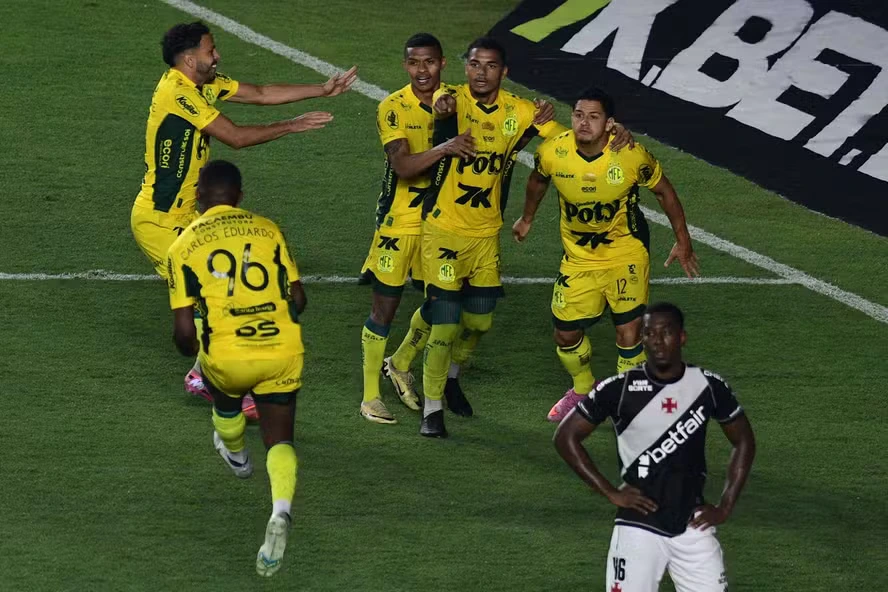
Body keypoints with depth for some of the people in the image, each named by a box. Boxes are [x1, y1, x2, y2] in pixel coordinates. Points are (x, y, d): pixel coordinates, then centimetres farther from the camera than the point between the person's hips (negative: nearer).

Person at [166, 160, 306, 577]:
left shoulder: (184, 244, 1)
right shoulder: (267, 229, 7)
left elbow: (183, 331, -3)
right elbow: (298, 299, 8)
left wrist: (191, 351, 20)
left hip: (228, 357, -1)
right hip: (283, 352, 1)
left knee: (226, 398, 34)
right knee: (279, 439, 10)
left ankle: (236, 457, 63)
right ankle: (281, 510, -17)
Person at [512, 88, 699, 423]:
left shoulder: (631, 156, -24)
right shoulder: (553, 153, -18)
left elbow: (664, 192, -6)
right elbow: (538, 180, 8)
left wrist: (683, 241, -1)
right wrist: (527, 218, 22)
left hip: (626, 254, -3)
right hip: (578, 257, 3)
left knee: (629, 332, -9)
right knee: (566, 334, 8)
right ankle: (583, 390, 38)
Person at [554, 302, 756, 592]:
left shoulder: (708, 387, 0)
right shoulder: (620, 389, -7)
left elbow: (743, 442, 14)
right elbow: (566, 436, 0)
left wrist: (725, 508, 5)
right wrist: (610, 492, -5)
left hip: (693, 527, 2)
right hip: (639, 528, -2)